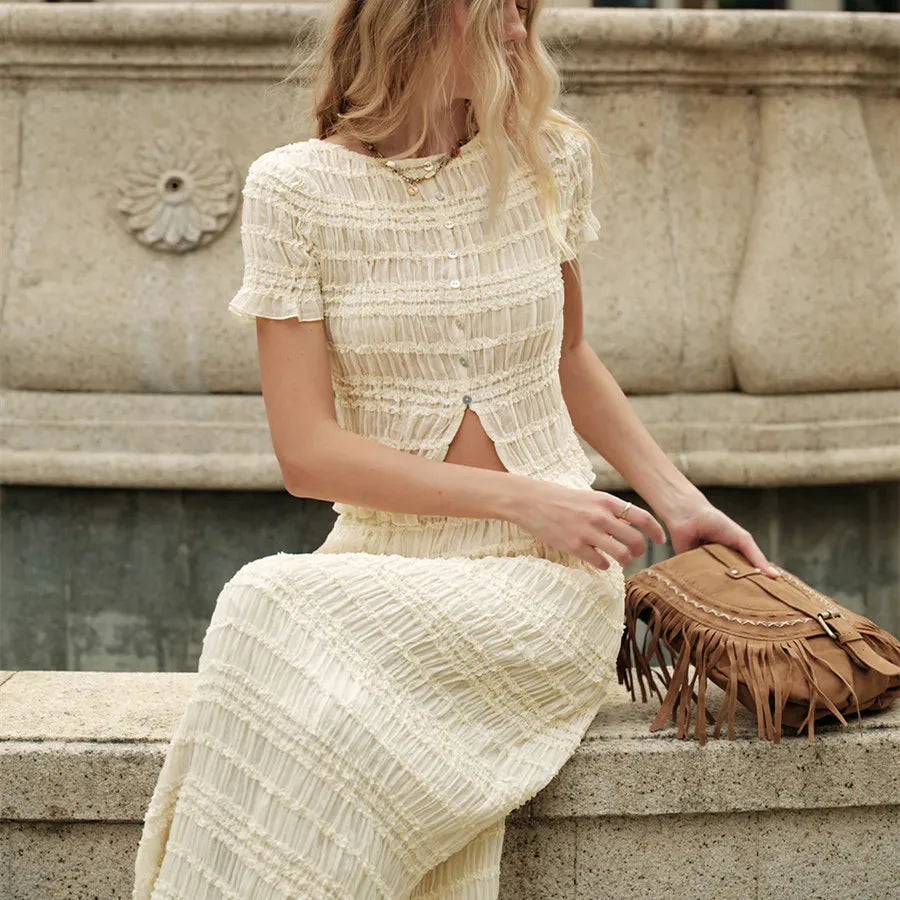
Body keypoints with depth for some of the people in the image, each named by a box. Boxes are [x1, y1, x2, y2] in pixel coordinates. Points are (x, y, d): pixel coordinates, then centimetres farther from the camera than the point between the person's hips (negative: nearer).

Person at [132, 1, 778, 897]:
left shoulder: (550, 157, 5)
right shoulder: (294, 187, -4)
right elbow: (307, 451, -9)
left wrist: (676, 500, 13)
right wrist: (519, 498, -15)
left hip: (548, 578, 0)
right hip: (384, 556, 0)